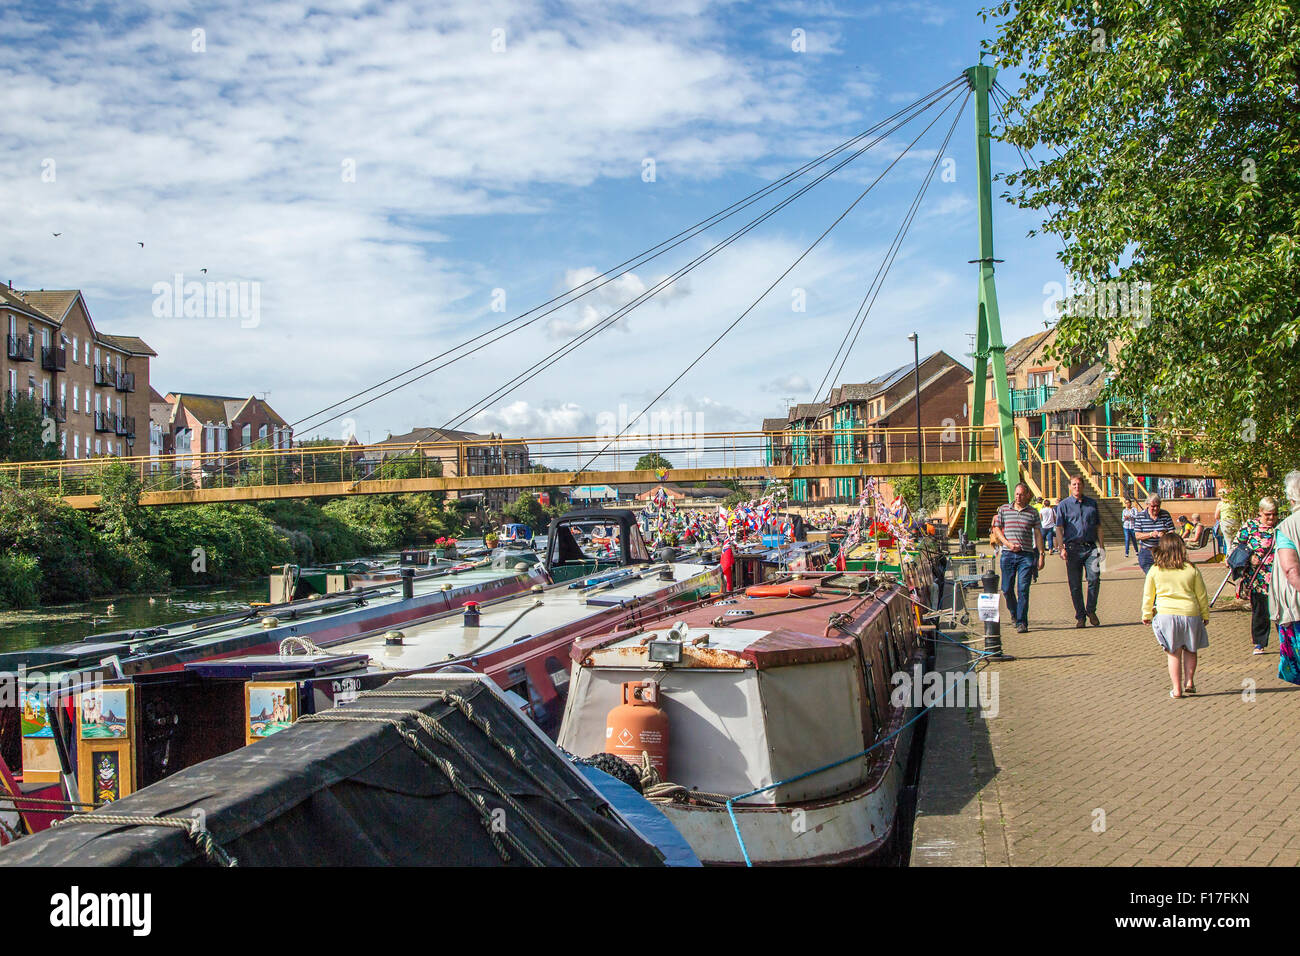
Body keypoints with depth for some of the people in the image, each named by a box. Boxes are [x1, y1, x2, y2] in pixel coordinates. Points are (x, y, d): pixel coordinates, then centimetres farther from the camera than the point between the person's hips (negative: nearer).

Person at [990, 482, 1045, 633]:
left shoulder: (1033, 513, 6)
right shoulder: (1004, 509, 7)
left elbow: (1038, 534, 7)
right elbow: (997, 529, 9)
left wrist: (1041, 554, 1)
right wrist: (1008, 544, -6)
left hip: (1026, 555, -1)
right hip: (1008, 554, 1)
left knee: (1023, 589, -7)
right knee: (1007, 588, 4)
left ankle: (1022, 622, -2)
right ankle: (1014, 612, 30)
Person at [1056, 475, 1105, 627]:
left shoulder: (1092, 503, 15)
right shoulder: (1064, 505, 6)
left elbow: (1098, 527, 18)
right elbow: (1059, 528, 1)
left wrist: (1102, 546, 10)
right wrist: (1061, 548, -10)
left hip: (1090, 547, 1)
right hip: (1073, 548, -1)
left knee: (1094, 578, -13)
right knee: (1075, 584, 1)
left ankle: (1091, 610, 5)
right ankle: (1080, 616, 10)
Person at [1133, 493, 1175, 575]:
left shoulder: (1165, 514, -1)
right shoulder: (1140, 516, -4)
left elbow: (1172, 533, -3)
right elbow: (1137, 535, -7)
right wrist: (1151, 534, -23)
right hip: (1146, 552, -1)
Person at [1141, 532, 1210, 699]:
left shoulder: (1155, 570, -2)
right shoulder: (1192, 569, -1)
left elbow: (1148, 595, 7)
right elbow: (1202, 595, 8)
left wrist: (1146, 615, 20)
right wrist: (1205, 615, 20)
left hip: (1166, 614, 0)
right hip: (1190, 613, 0)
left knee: (1174, 653, 6)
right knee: (1190, 650, 20)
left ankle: (1177, 689, 6)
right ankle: (1189, 681, 18)